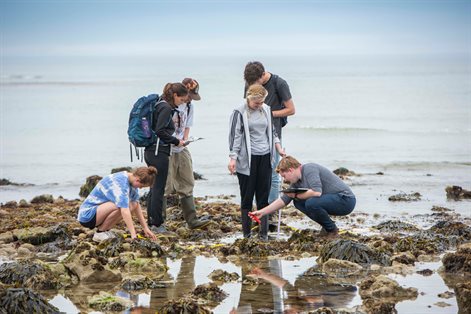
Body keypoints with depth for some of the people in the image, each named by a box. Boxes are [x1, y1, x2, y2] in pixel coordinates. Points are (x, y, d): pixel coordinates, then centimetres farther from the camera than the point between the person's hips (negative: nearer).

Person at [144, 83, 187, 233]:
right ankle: (157, 224, 1)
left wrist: (177, 140, 13)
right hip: (159, 152, -10)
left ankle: (152, 222, 19)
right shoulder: (166, 108, -13)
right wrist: (176, 141, -11)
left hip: (151, 151, 10)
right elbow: (160, 131, -21)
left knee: (155, 188, 14)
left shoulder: (160, 105, 15)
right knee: (159, 188, -3)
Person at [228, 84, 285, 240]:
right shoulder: (239, 113, -6)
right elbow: (235, 136, -7)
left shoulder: (266, 110, 10)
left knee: (264, 197, 4)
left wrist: (279, 148, 12)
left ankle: (264, 232, 7)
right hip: (247, 160, -4)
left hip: (265, 157, 5)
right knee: (247, 197, 0)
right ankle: (246, 233, 5)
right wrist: (233, 158, -12)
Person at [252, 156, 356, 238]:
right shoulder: (296, 182, 9)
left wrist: (296, 195, -15)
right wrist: (262, 212, 13)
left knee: (311, 203, -29)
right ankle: (326, 227, 10)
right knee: (298, 202, 7)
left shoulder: (309, 169, -17)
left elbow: (317, 192, -30)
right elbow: (283, 200, 17)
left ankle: (332, 230, -8)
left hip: (345, 199, -9)